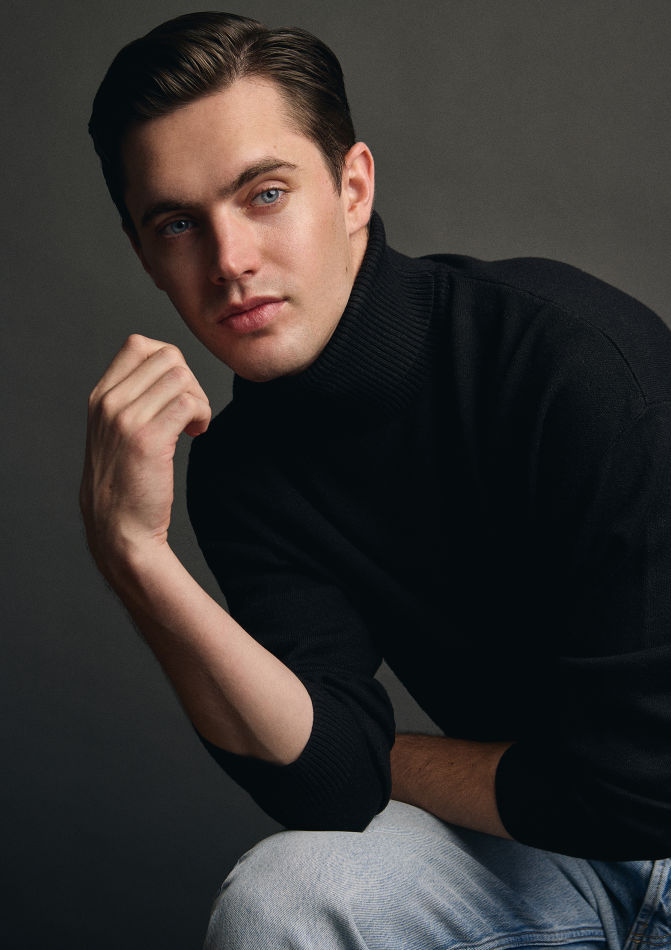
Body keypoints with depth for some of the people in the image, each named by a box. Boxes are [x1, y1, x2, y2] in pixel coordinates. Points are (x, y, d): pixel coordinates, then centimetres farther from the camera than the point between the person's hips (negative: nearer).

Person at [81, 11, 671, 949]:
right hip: (525, 838, 4)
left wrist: (384, 760, -8)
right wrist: (134, 555, -27)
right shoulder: (239, 467, -5)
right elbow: (334, 784, -16)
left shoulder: (579, 355, -24)